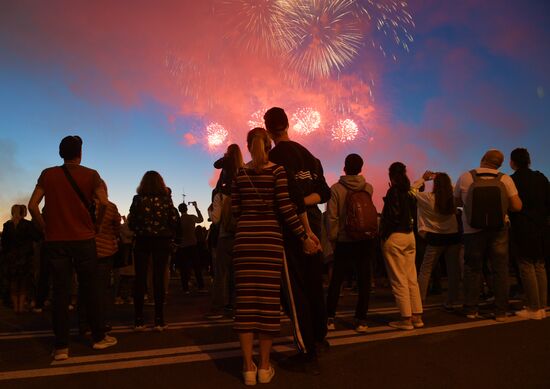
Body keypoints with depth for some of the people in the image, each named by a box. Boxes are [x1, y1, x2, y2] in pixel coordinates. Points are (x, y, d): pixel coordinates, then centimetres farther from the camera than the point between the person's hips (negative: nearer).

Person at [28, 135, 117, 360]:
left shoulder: (48, 174, 5)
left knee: (60, 292, 5)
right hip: (83, 239, -1)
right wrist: (96, 225, 1)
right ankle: (99, 337, 18)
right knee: (90, 290, 9)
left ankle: (61, 347, 7)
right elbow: (103, 202, -14)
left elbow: (33, 205, -3)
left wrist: (45, 228, 7)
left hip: (55, 241, 2)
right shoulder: (90, 175, -1)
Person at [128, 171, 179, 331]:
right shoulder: (166, 199, -2)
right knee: (159, 279, 4)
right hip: (162, 242, 0)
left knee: (140, 279, 7)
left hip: (142, 241, 0)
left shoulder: (138, 199, -2)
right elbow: (175, 221, -6)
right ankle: (159, 320, 5)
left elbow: (131, 223, -4)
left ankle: (138, 320, 9)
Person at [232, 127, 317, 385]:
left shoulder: (240, 173, 7)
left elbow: (235, 210, 6)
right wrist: (304, 236, -3)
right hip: (270, 237, -2)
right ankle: (264, 366, 13)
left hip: (245, 236, 2)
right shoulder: (277, 170, -1)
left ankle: (248, 366, 9)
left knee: (246, 299, 4)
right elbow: (285, 208, -9)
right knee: (268, 298, 4)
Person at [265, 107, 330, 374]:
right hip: (313, 223, 7)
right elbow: (324, 193, 7)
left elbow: (293, 194, -21)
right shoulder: (308, 154, 13)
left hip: (292, 226, -7)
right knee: (314, 283, 19)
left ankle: (308, 354, 5)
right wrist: (304, 202, -7)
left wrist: (305, 229, -17)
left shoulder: (275, 156, -10)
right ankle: (319, 338, 36)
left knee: (296, 288, -1)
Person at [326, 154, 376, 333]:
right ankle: (361, 320, 10)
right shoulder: (368, 188, 0)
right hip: (365, 241, 2)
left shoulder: (336, 188, -9)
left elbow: (332, 217, -10)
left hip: (344, 242, -1)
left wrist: (332, 238, -2)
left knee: (336, 281, 9)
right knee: (364, 281, 7)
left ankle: (330, 318, 13)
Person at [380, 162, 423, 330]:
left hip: (394, 237, -7)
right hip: (410, 236, 8)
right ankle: (417, 316, 17)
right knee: (412, 279, 12)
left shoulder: (393, 192, -12)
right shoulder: (409, 192, 9)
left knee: (399, 281, -1)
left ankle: (406, 319, 4)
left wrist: (382, 234, -6)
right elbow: (412, 214, 11)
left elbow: (391, 217, -17)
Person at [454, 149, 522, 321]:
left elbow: (457, 202, 3)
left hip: (472, 231, 0)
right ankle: (501, 311, 14)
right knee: (500, 270, 10)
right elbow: (517, 206, -8)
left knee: (472, 269, 11)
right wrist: (501, 205, 10)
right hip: (498, 231, 0)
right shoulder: (505, 180, -7)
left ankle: (471, 309, 16)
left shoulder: (465, 178, -8)